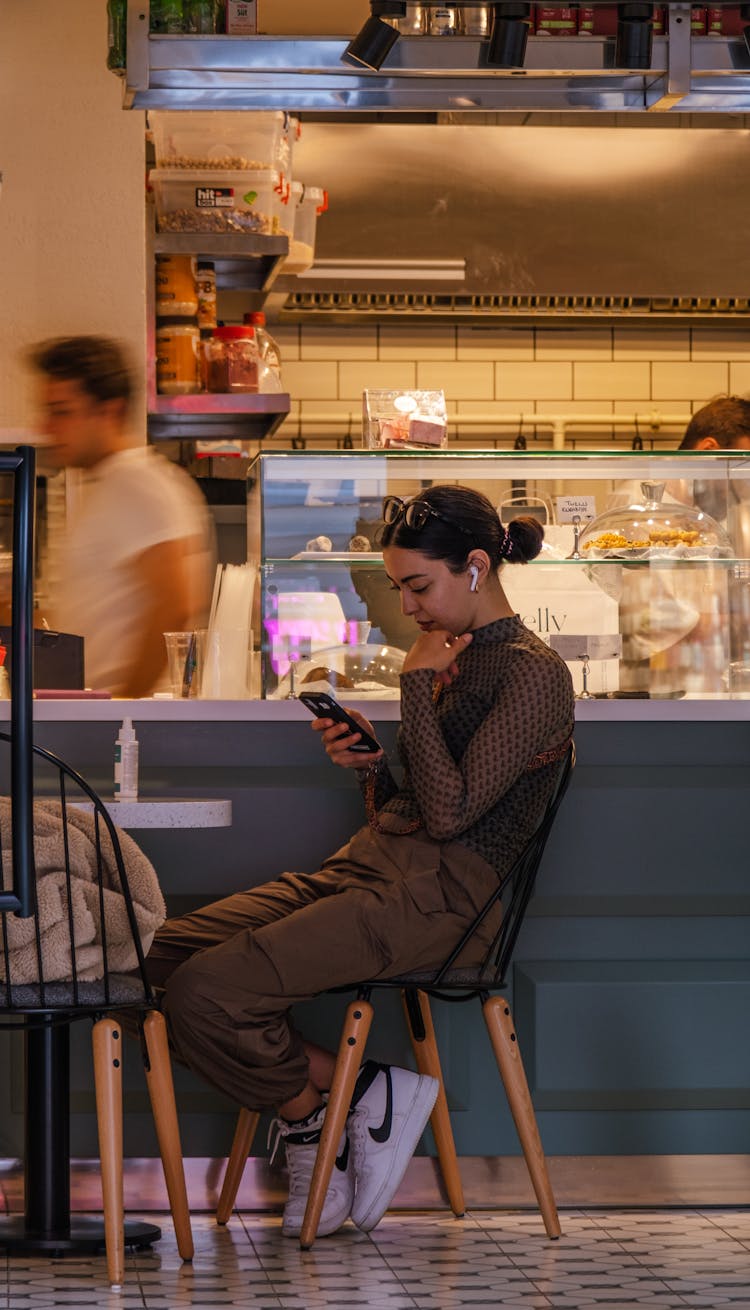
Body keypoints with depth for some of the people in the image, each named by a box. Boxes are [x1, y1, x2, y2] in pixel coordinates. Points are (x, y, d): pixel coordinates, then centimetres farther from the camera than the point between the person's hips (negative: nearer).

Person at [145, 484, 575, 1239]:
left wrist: (418, 683, -11)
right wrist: (366, 762, 3)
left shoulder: (533, 674, -9)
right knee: (160, 951, -6)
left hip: (432, 898, -9)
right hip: (366, 867, 9)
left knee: (203, 994, -23)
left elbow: (450, 812, -18)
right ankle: (308, 1119, -1)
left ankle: (354, 1095, -1)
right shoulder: (451, 657, 19)